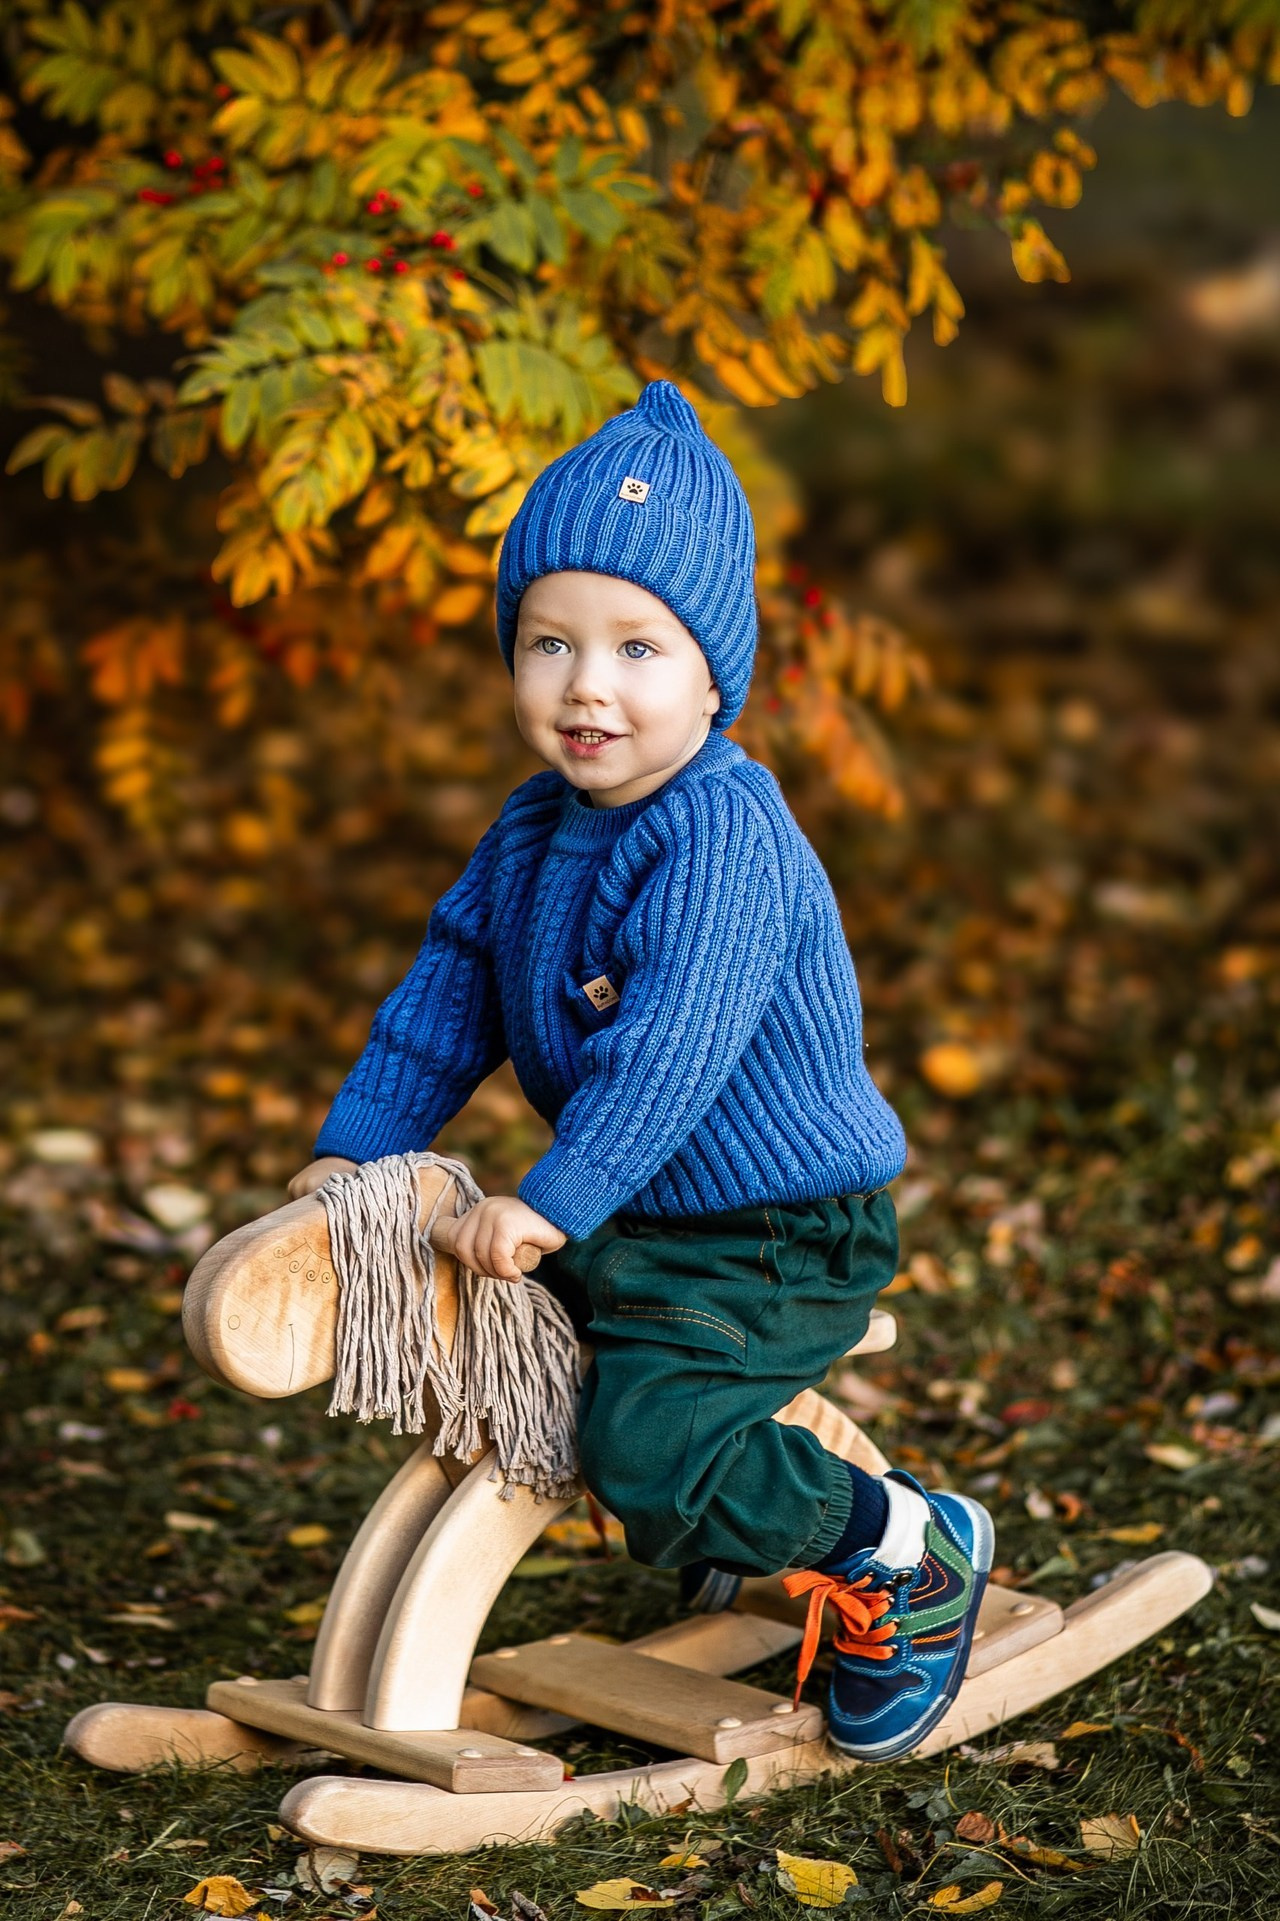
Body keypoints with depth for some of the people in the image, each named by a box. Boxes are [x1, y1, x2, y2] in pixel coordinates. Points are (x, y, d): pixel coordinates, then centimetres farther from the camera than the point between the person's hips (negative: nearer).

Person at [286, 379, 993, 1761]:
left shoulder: (724, 835, -24)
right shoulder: (533, 830, 5)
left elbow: (671, 1047, -32)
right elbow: (450, 985, 13)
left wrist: (556, 1201, -34)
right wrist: (354, 1145, 8)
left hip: (775, 1237, -10)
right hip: (633, 1220, 10)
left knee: (646, 1447, -23)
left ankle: (909, 1553, 0)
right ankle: (728, 1519, 33)